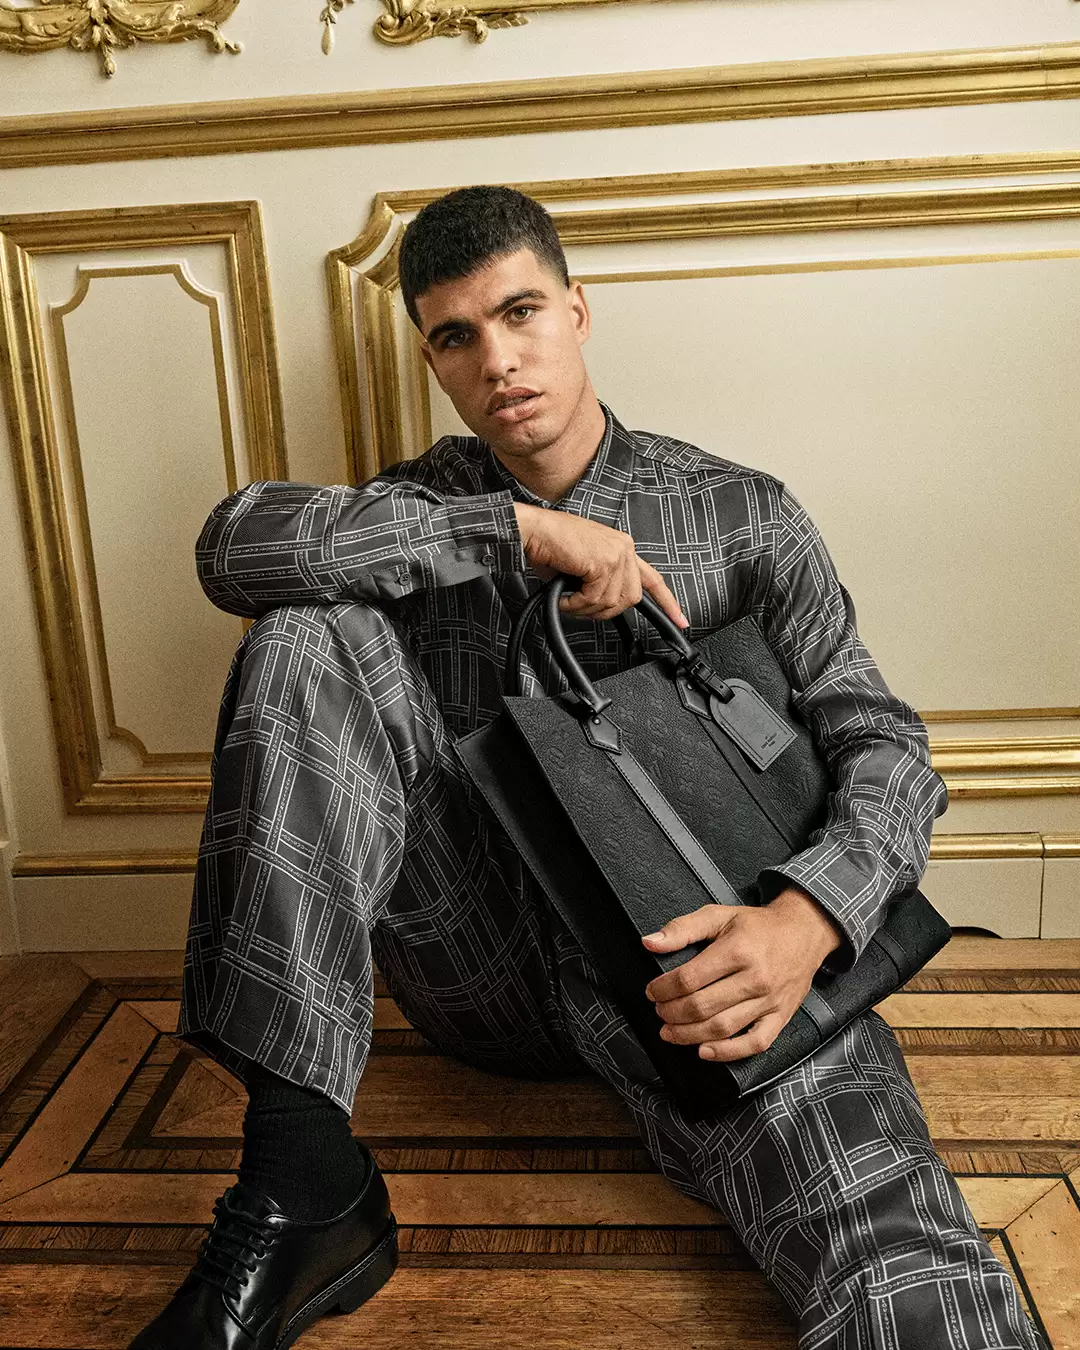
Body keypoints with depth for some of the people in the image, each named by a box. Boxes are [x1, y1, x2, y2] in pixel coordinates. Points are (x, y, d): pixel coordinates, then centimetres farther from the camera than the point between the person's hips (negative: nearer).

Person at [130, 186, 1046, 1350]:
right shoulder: (421, 508, 11)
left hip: (693, 960, -3)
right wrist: (517, 529, -16)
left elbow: (881, 742, 1)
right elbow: (233, 544, -9)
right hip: (481, 958, 4)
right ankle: (299, 1189, -22)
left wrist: (809, 917, -21)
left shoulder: (741, 512, 7)